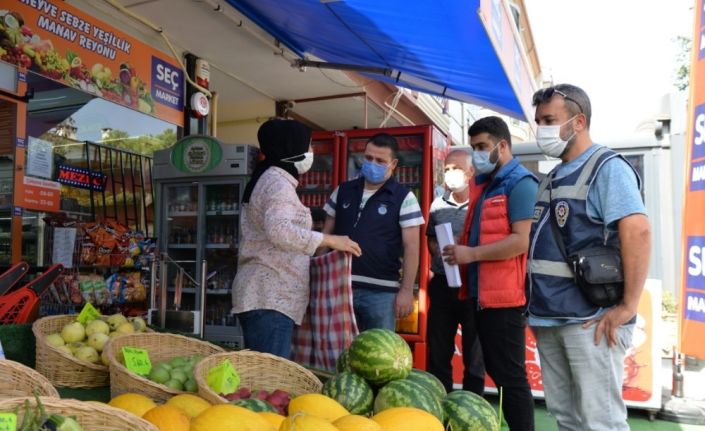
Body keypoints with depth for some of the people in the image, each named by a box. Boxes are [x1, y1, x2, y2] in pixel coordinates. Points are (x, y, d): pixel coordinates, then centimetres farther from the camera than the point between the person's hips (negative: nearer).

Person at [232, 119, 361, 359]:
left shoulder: (269, 180, 22)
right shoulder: (277, 182, -10)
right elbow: (279, 230, -28)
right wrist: (330, 240, -22)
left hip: (265, 295, 11)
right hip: (270, 298, -11)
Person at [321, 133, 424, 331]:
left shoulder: (404, 198, -4)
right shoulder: (342, 191, 9)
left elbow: (411, 246, -6)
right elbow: (327, 234, 13)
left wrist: (406, 290, -12)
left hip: (380, 291, -3)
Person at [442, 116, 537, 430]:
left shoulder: (520, 183, -11)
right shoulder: (484, 184, 17)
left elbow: (522, 240, -21)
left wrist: (471, 254, -19)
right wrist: (460, 250, 8)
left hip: (505, 296, -9)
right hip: (482, 294, 9)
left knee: (512, 377, -1)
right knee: (496, 373, 17)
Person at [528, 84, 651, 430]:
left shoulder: (607, 168, -8)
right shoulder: (553, 178, 17)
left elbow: (637, 231, -20)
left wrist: (627, 307, -21)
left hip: (589, 320, -8)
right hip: (548, 318, 8)